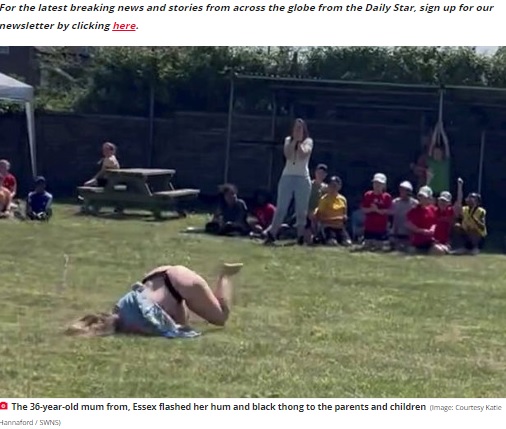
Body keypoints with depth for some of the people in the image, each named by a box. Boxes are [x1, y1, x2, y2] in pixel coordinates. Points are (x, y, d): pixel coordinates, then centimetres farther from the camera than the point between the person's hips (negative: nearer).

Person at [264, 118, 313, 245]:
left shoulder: (308, 141, 3)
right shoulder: (288, 140, 10)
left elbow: (303, 154, -16)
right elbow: (287, 155, -8)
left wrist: (299, 141, -8)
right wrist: (294, 140, -8)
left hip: (302, 178, -2)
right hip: (287, 177, 2)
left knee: (301, 211, 2)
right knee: (280, 208, -3)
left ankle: (300, 238, 8)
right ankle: (271, 235, -7)